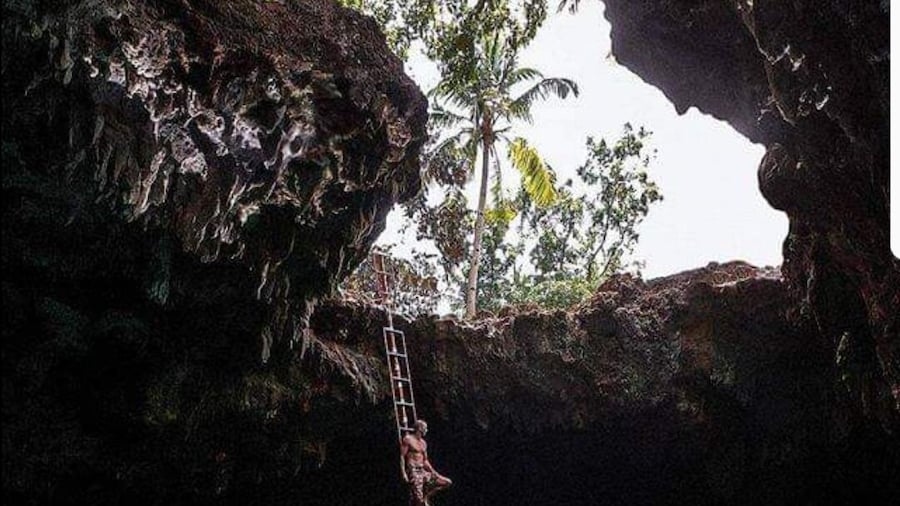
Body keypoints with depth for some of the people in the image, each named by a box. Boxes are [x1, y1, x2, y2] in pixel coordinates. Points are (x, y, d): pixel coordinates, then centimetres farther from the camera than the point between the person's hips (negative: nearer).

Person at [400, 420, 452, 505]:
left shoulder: (423, 443, 18)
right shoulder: (408, 439, -4)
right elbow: (402, 456, -10)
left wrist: (434, 473, 11)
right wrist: (404, 473, -20)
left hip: (423, 472, 8)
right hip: (413, 471, -8)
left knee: (447, 482, 3)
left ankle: (425, 495, 3)